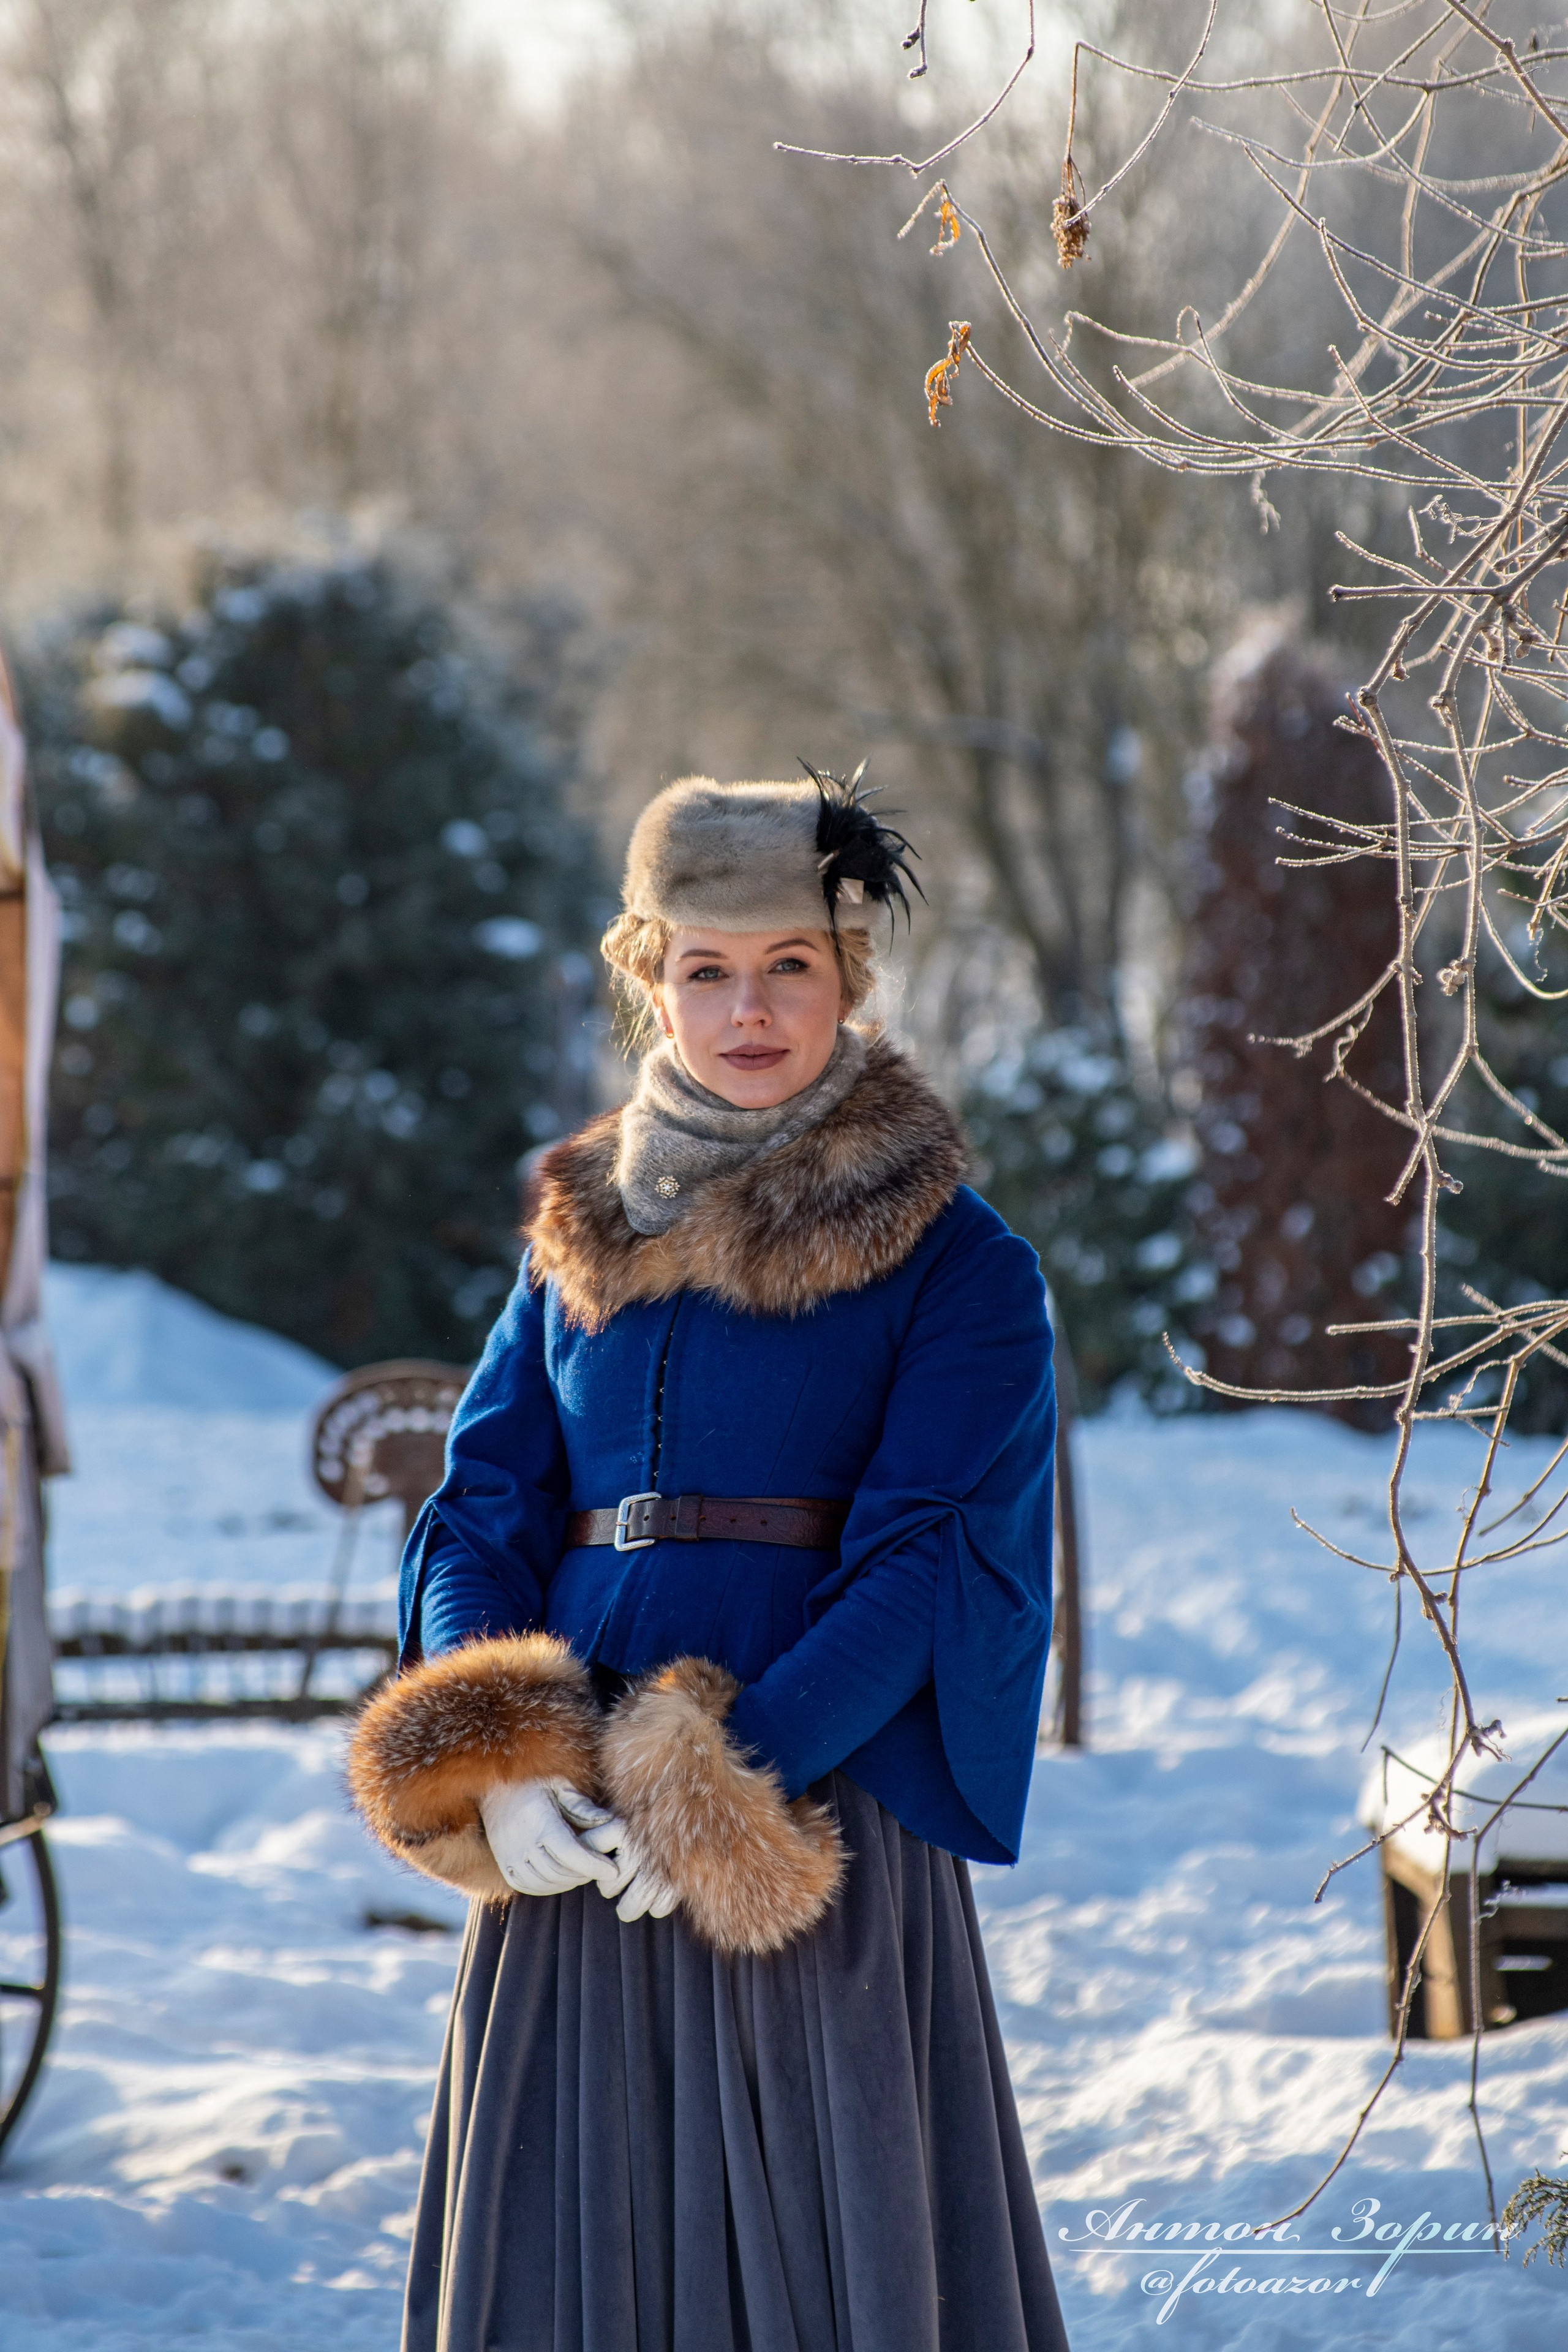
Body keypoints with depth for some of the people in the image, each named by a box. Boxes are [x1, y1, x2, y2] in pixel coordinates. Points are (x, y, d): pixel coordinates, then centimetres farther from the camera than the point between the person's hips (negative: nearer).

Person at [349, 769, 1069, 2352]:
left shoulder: (953, 1262, 1)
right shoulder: (577, 1246, 15)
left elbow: (928, 1567, -8)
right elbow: (479, 1517, 8)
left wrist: (729, 1782, -19)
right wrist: (491, 1769, -11)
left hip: (820, 1834, -4)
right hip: (570, 1851, 4)